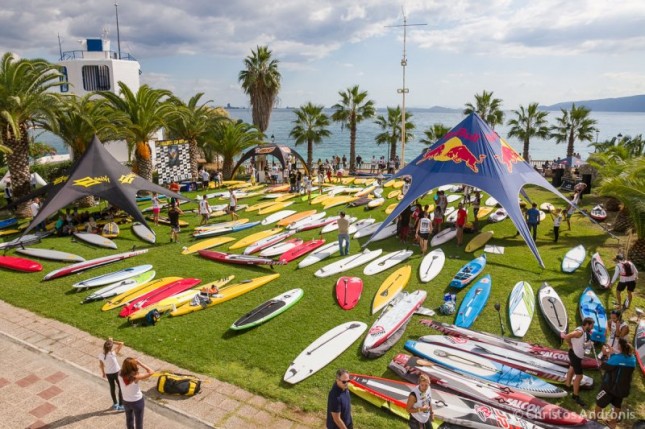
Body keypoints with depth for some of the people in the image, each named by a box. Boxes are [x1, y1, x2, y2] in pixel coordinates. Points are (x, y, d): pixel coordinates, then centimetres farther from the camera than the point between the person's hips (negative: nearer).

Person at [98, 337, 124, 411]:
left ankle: (115, 404, 38)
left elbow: (101, 365, 0)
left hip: (108, 374, 4)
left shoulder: (101, 355, -15)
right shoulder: (113, 353, -28)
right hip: (117, 372, -4)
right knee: (121, 388, 12)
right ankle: (121, 405, 18)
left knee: (112, 387, 22)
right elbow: (121, 343, -27)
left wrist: (103, 373, 16)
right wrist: (113, 341, -21)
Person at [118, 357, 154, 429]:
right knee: (138, 422, 17)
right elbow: (151, 372, -26)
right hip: (137, 402, -5)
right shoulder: (135, 376, -32)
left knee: (129, 420, 28)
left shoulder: (120, 374, -19)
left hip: (126, 402, 5)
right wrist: (139, 363, -25)